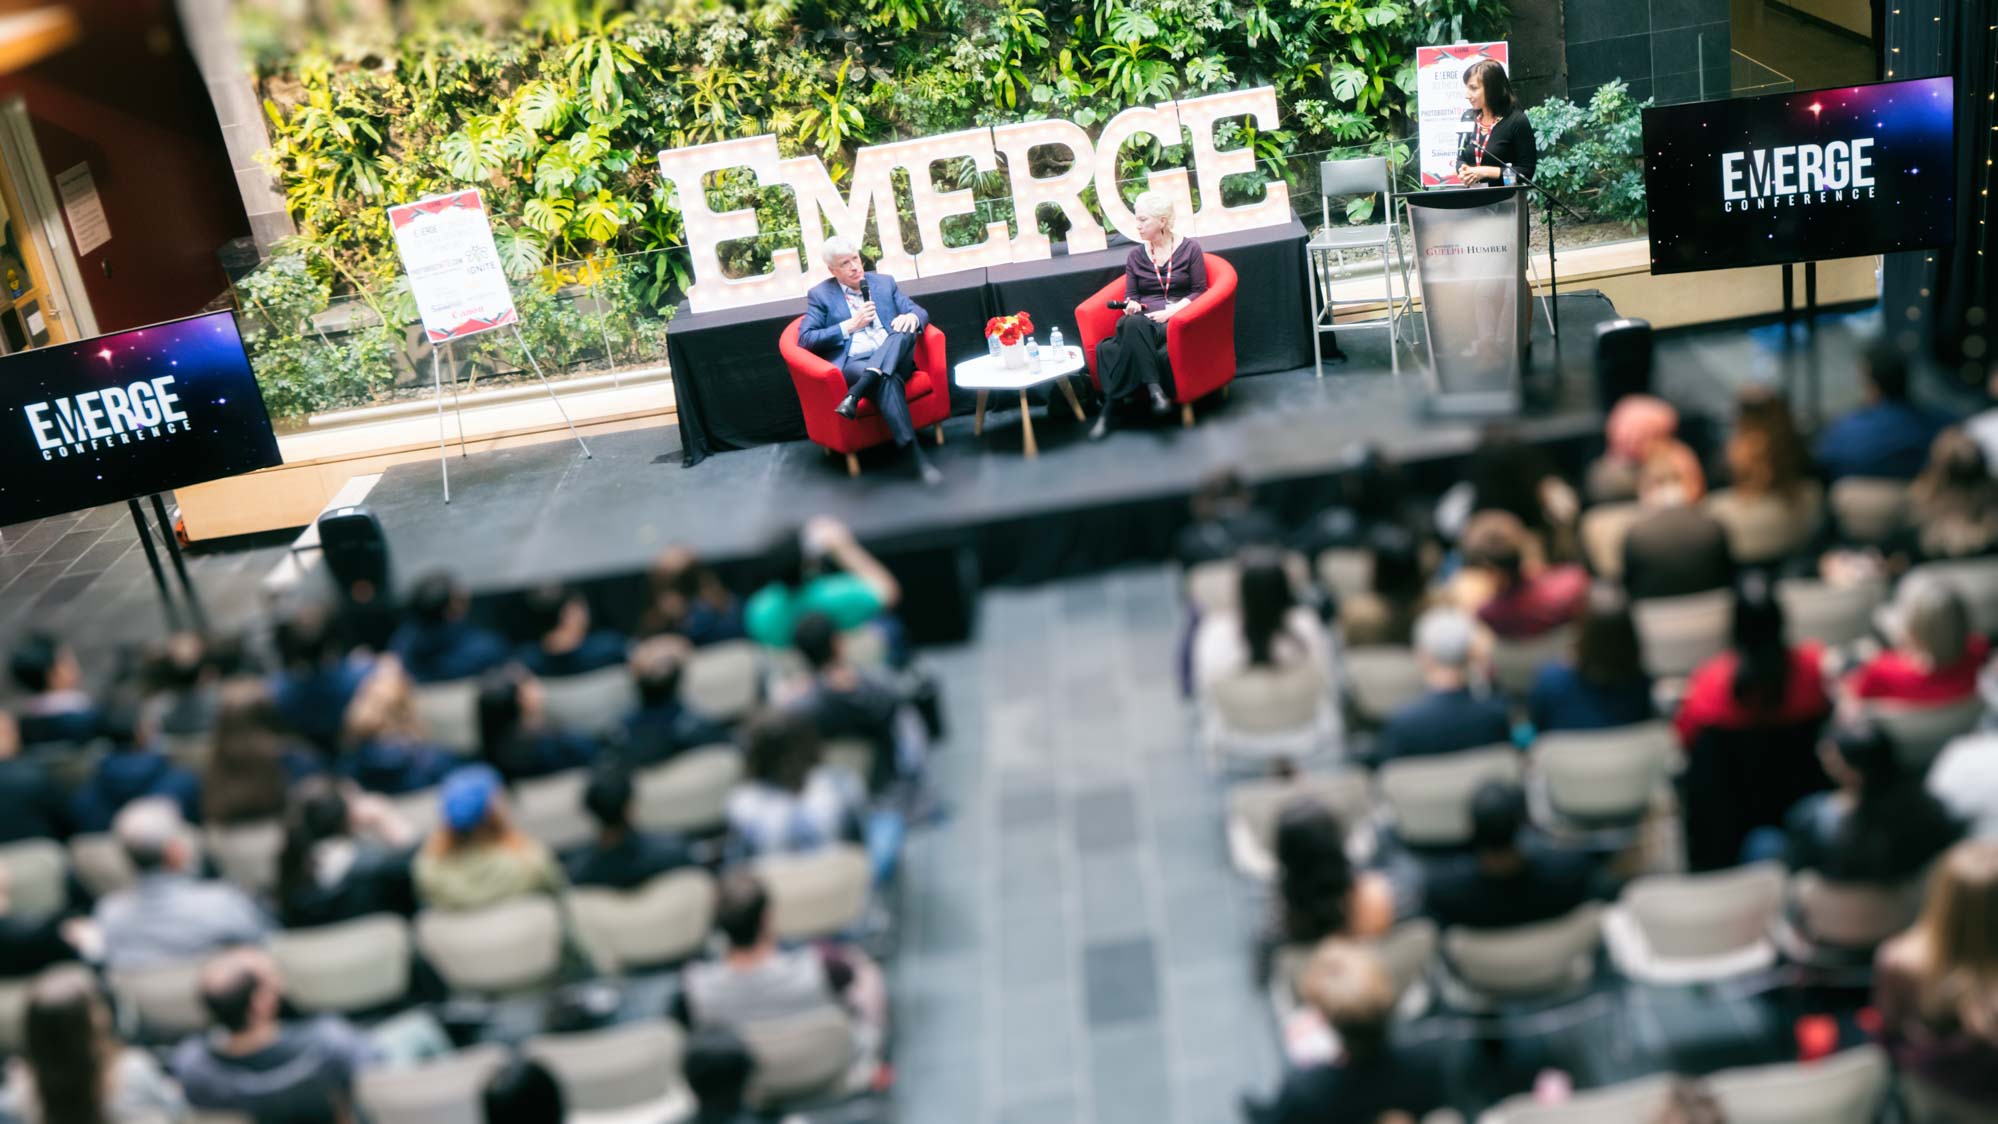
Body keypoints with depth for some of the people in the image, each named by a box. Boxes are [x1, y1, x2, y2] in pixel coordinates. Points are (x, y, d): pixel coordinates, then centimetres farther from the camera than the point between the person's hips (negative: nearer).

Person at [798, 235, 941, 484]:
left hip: (895, 359, 3)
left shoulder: (884, 282, 19)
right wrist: (849, 325, -7)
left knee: (905, 329, -30)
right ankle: (916, 457, -46)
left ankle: (854, 395, -43)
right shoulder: (820, 295, 10)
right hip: (852, 364, -3)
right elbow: (805, 340, 1)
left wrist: (912, 317, -13)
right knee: (887, 379, -37)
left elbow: (920, 312, 14)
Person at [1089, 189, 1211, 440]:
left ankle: (1109, 410, -36)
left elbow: (1199, 291, 3)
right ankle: (1154, 389, -45)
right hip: (1143, 320, 3)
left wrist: (1170, 311, -12)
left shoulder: (1189, 248, 8)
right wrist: (1131, 305, -8)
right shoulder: (1136, 255, 18)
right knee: (1132, 324, -40)